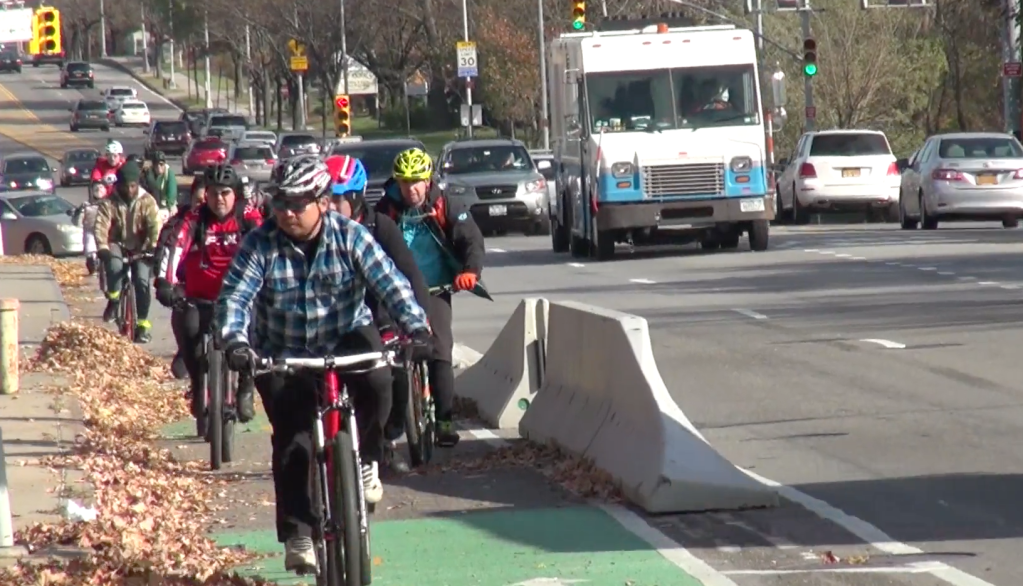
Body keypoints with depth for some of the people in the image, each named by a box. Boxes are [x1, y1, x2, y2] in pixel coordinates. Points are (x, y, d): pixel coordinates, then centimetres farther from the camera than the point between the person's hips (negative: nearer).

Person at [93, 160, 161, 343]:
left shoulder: (147, 201, -6)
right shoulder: (109, 203, -7)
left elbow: (154, 226, -16)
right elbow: (101, 226, -18)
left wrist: (154, 247, -33)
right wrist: (102, 248, -34)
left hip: (140, 248, 0)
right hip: (118, 244, 0)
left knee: (142, 280, -19)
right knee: (114, 267, -34)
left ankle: (142, 325, -7)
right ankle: (113, 300, -7)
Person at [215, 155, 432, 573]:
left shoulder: (350, 237, -11)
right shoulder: (260, 245, -12)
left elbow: (390, 284, -18)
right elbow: (234, 296, -19)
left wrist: (416, 328, -34)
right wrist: (235, 341, -38)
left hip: (347, 336, 0)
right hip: (284, 354, 0)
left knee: (375, 382, -31)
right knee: (292, 439, -10)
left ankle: (365, 460, -5)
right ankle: (297, 535, 1)